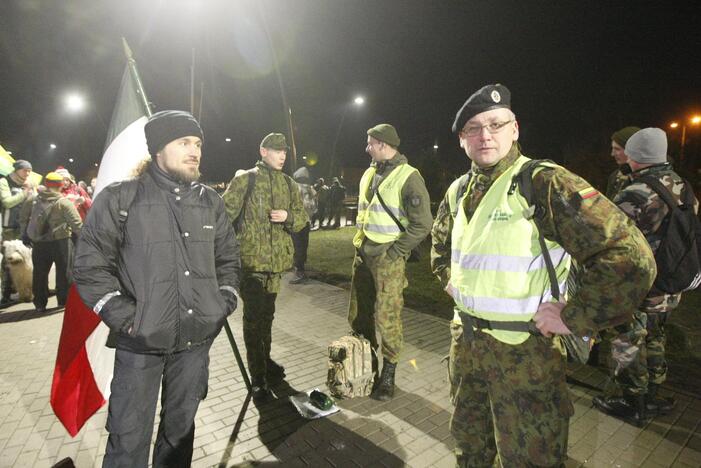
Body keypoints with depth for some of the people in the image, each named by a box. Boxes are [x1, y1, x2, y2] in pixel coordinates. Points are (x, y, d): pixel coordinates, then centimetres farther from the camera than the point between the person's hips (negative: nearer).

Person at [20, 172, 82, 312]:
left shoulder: (32, 200, 6)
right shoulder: (64, 203, -11)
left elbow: (23, 218, 14)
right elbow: (77, 224, -14)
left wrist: (25, 234, 22)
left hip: (38, 242, 5)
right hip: (60, 242, -5)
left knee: (40, 273, 13)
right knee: (64, 272, 6)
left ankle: (40, 303, 19)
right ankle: (65, 300, 12)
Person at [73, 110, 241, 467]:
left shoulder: (210, 202, 8)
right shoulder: (119, 199, -5)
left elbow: (228, 257, 15)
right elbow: (90, 265, -4)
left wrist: (225, 301, 4)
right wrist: (125, 316, -11)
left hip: (197, 340, 4)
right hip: (139, 344, -3)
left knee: (180, 427, 20)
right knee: (129, 437, 9)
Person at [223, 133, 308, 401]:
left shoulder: (289, 184, 12)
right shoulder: (245, 180, -3)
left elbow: (302, 219, 11)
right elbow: (225, 215, -4)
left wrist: (288, 216, -10)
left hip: (277, 260, 5)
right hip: (251, 259, -5)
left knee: (267, 314, 19)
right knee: (253, 318, -3)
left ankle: (265, 361, 38)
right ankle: (258, 379, 7)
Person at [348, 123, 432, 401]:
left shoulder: (408, 176, -10)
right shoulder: (369, 174, 13)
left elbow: (423, 224, -14)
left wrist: (395, 252, -14)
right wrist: (359, 243, 13)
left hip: (388, 257, -7)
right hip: (363, 254, 8)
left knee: (386, 318, -2)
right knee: (358, 315, 13)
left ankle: (388, 375, 17)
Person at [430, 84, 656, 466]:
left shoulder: (545, 183, -17)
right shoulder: (458, 190, 6)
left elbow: (631, 257, -23)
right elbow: (440, 240, 26)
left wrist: (572, 317, -19)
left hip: (524, 349, -6)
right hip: (464, 338, 7)